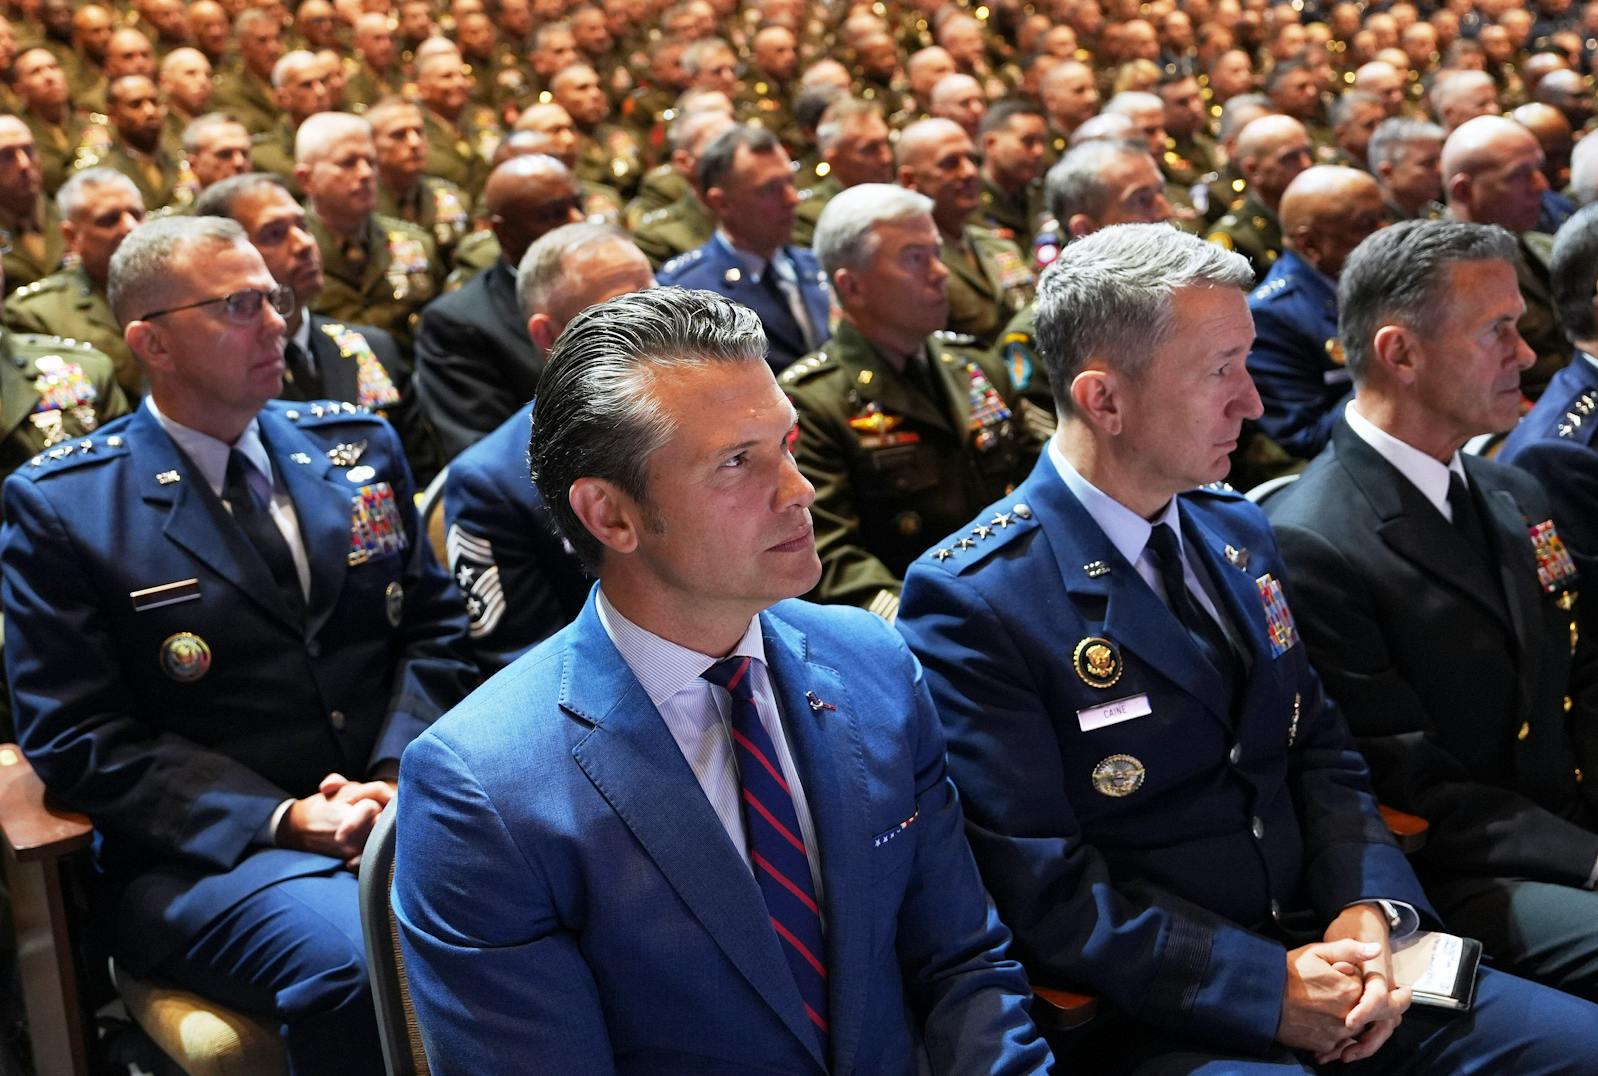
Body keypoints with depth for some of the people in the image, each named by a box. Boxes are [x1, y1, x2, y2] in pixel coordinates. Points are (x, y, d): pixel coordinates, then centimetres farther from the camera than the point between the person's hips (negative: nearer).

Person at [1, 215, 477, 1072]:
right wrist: (283, 820, -15)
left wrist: (399, 775, -7)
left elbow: (430, 629, 13)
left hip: (398, 804, 4)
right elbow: (77, 738, -5)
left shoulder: (359, 447, 14)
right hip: (209, 847, -4)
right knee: (356, 963, -35)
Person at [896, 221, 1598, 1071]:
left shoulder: (1238, 533, 10)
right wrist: (1270, 989, -18)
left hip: (1311, 948, 7)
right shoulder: (971, 600, -14)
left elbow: (1320, 751, 13)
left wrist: (1369, 910, -5)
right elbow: (1045, 893, -16)